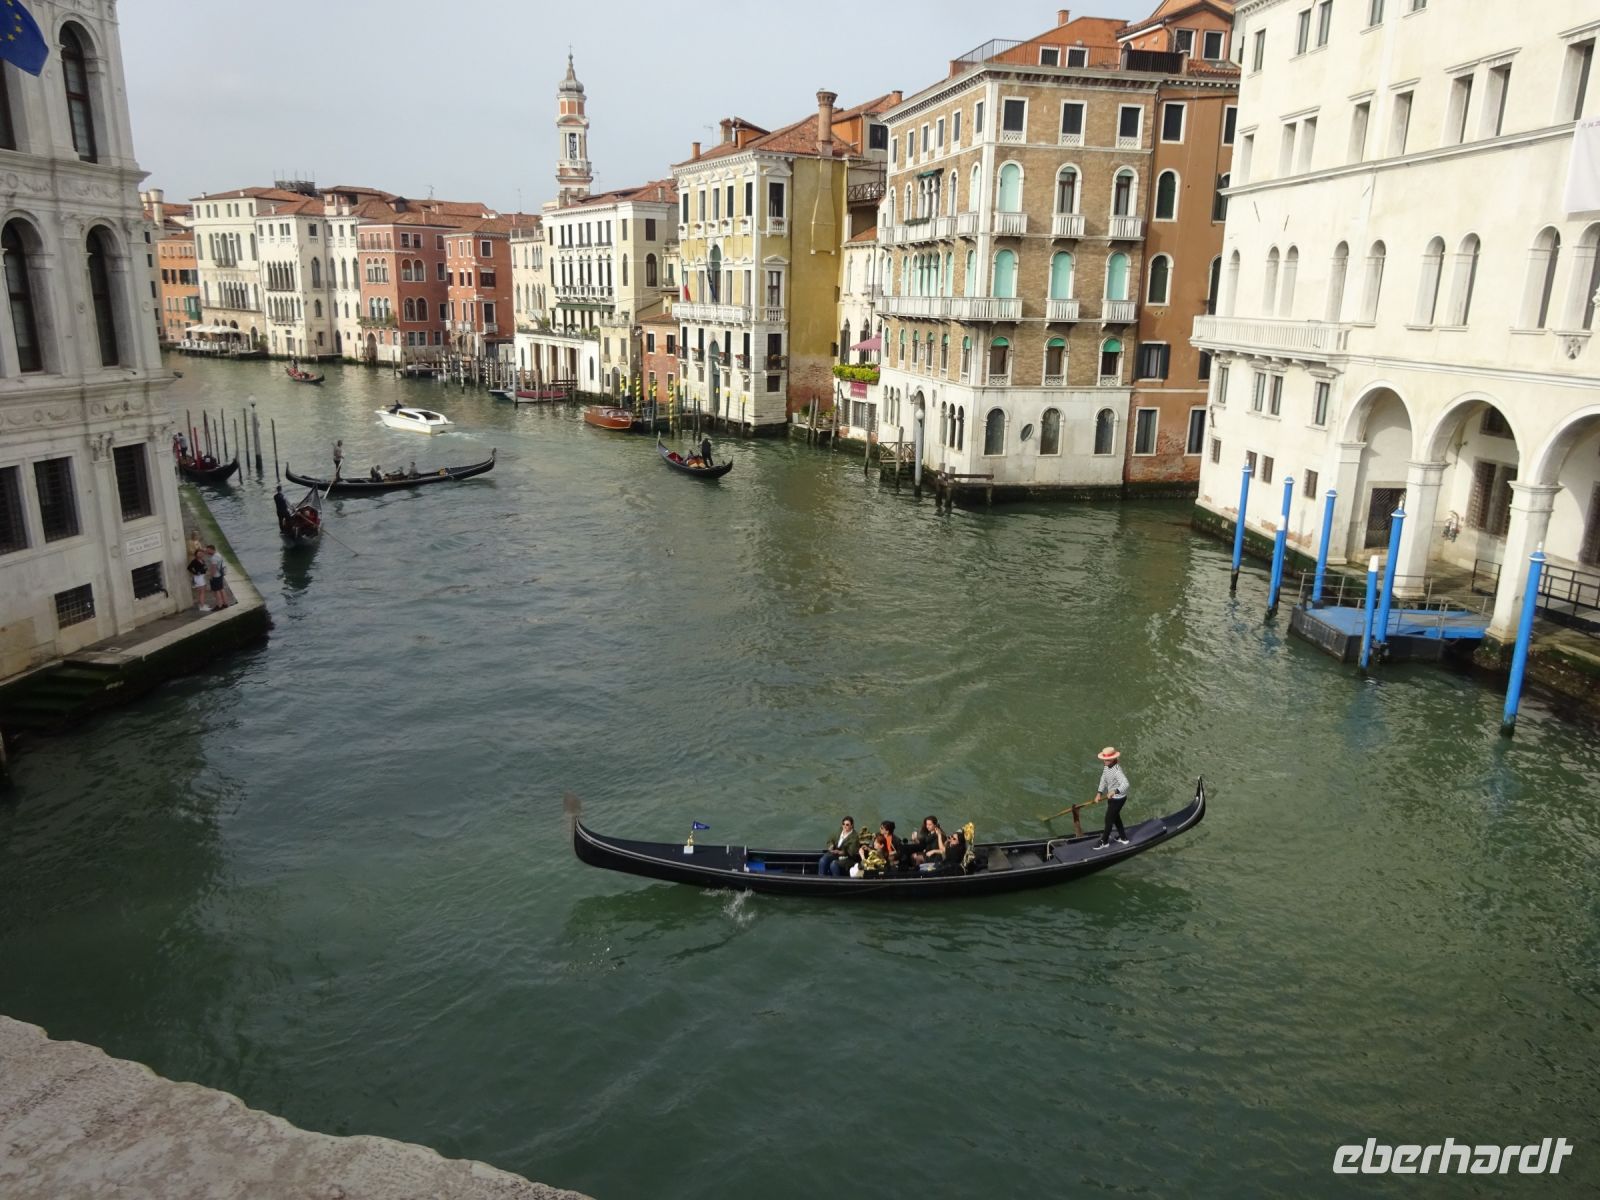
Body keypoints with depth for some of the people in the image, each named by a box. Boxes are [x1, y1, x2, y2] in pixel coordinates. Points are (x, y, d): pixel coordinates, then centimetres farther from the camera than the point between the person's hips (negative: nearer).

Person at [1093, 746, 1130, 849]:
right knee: (1115, 817, 25)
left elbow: (1125, 784, -45)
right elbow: (1103, 780, 4)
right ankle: (1123, 838, 43)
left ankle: (1104, 841, 24)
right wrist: (1099, 793, -4)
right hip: (1112, 797, 9)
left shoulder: (1117, 770, -33)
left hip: (1118, 798, -9)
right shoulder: (1106, 767, -6)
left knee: (1109, 819, 5)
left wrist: (1115, 791, -55)